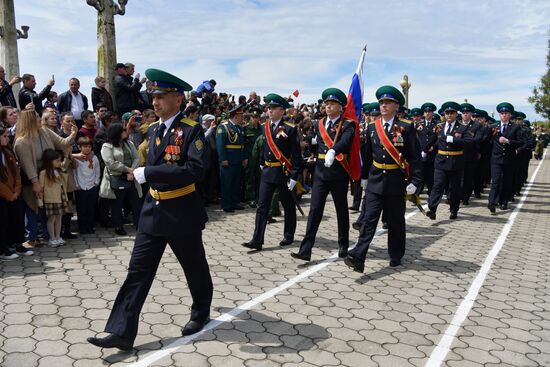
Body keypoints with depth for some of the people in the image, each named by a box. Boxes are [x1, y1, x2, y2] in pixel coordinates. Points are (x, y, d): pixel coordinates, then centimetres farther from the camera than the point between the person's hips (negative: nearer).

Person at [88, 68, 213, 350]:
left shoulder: (192, 130, -14)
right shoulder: (154, 130, 9)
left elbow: (195, 169, -27)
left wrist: (148, 173, -27)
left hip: (182, 211, -6)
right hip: (153, 210, 6)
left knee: (194, 267, 13)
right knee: (138, 270, 2)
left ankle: (201, 313, 37)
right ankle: (121, 332, 5)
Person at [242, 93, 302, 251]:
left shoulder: (290, 129, -11)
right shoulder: (265, 127, 7)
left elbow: (296, 155, -13)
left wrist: (294, 177, -16)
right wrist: (262, 164, 16)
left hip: (284, 173, -5)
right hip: (267, 172, 5)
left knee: (288, 206, 11)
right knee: (262, 206, 0)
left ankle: (289, 236, 27)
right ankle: (257, 240, 1)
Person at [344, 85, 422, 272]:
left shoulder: (406, 127, -4)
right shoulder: (372, 127, 6)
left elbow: (415, 156, -6)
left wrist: (415, 181, -11)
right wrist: (364, 176, 16)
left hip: (397, 181, -2)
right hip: (375, 180, 2)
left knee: (396, 221, 10)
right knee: (369, 219, -6)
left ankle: (396, 256, 27)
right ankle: (358, 257, -13)